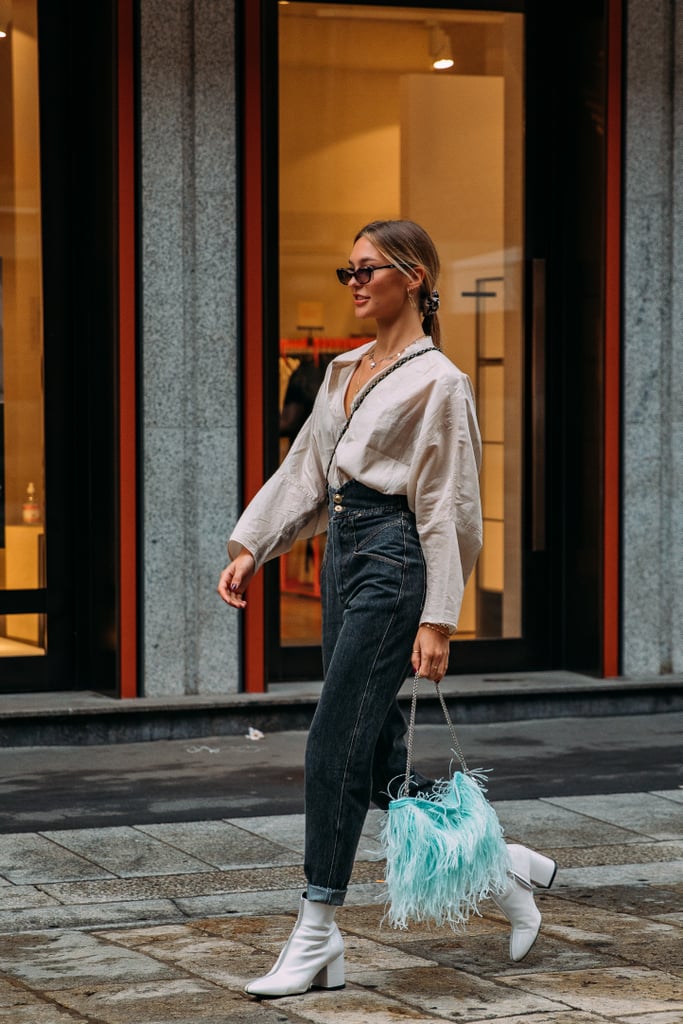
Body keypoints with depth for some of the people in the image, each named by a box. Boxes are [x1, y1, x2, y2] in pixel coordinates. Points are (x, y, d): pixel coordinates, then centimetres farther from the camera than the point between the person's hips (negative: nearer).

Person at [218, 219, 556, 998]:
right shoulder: (345, 371, 16)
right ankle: (496, 863, 25)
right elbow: (305, 472, 20)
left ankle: (317, 939, -4)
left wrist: (437, 619, -15)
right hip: (343, 550, 8)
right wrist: (250, 548, 10)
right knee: (378, 762, 8)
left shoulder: (437, 381, -7)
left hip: (393, 556, -8)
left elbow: (447, 509, -10)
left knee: (335, 747, -10)